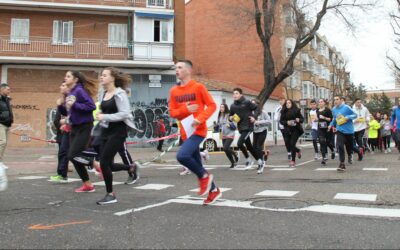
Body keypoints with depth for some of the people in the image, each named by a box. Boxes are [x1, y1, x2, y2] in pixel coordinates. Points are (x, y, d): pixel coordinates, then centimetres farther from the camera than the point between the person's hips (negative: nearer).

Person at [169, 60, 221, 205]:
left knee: (182, 155, -25)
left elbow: (212, 105, -6)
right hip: (186, 132, 6)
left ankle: (204, 176, 1)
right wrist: (185, 109, -12)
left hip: (198, 130, -6)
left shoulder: (198, 87, -6)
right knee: (197, 164, 12)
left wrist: (200, 119, -20)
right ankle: (214, 190, 30)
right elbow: (172, 112, 7)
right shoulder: (174, 91, 8)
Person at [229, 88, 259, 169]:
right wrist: (230, 118, -4)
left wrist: (254, 117, -14)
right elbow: (230, 115, 17)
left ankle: (248, 160, 3)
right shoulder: (233, 105, 7)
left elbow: (257, 108, -1)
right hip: (241, 128, 6)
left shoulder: (247, 102, -8)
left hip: (248, 127, -6)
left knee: (240, 143, -18)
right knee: (249, 146, 12)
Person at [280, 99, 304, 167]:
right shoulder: (284, 112, 4)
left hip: (296, 129, -3)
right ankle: (298, 151, 43)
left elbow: (302, 118, 3)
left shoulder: (296, 110, -1)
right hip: (288, 131, 3)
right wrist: (287, 122, -14)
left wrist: (299, 120, -19)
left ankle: (293, 161, -3)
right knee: (290, 144, 8)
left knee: (292, 144, -12)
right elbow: (281, 121, 4)